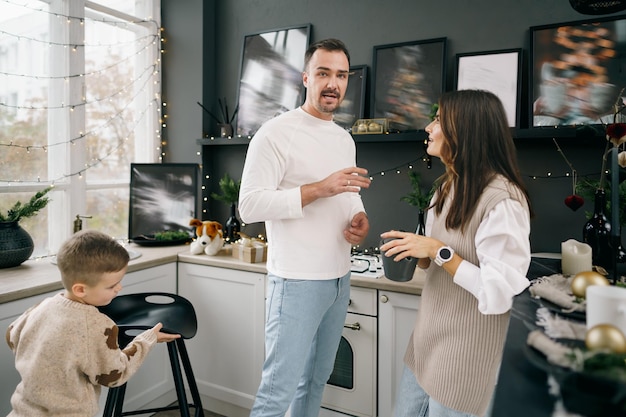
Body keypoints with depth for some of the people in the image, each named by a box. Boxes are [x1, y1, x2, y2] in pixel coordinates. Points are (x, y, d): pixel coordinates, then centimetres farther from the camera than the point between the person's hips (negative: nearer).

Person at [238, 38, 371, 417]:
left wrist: (361, 218, 0)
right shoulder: (275, 134, -11)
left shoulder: (345, 139, 13)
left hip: (340, 278, 7)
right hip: (297, 282, -7)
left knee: (317, 379, 19)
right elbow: (250, 205, -18)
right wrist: (319, 189, -25)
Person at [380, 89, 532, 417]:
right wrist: (419, 254, -4)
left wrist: (439, 251, -25)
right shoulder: (449, 185, 4)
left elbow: (500, 294, -25)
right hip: (429, 338, 8)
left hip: (466, 354, -8)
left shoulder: (502, 201, -23)